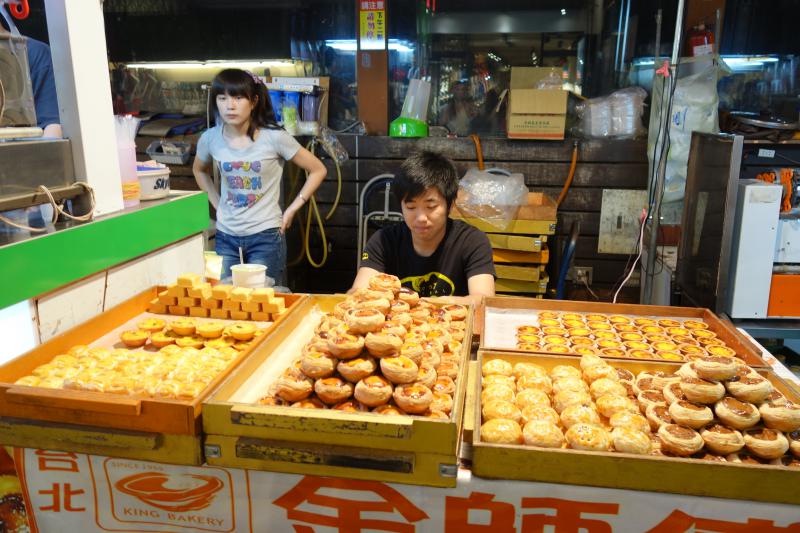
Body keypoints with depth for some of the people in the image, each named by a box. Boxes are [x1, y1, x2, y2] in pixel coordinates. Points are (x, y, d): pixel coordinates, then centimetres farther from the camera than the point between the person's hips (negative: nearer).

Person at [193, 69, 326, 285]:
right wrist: (217, 204, 8)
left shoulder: (274, 137, -13)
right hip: (225, 236, 3)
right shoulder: (210, 138, -3)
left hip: (265, 236, -3)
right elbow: (200, 170, 20)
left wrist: (291, 210, -6)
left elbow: (318, 170, -5)